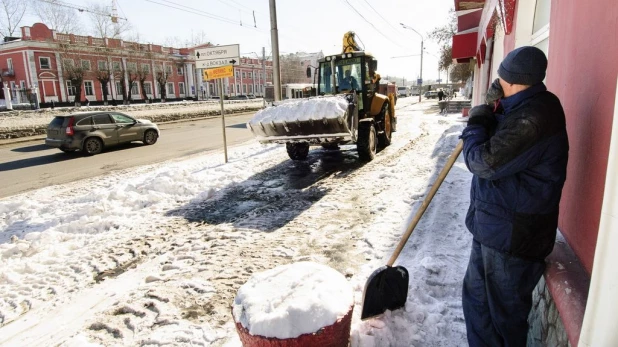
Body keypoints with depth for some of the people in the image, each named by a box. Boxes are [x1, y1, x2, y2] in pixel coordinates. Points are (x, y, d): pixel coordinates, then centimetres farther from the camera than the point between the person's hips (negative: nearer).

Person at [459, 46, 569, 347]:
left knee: (506, 311, 12)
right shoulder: (522, 108, 8)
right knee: (476, 297, 22)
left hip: (512, 237, -10)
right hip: (494, 227, 10)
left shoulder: (534, 117, -25)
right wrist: (492, 112, 3)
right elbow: (500, 146, 19)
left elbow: (484, 162, -25)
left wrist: (475, 124, -8)